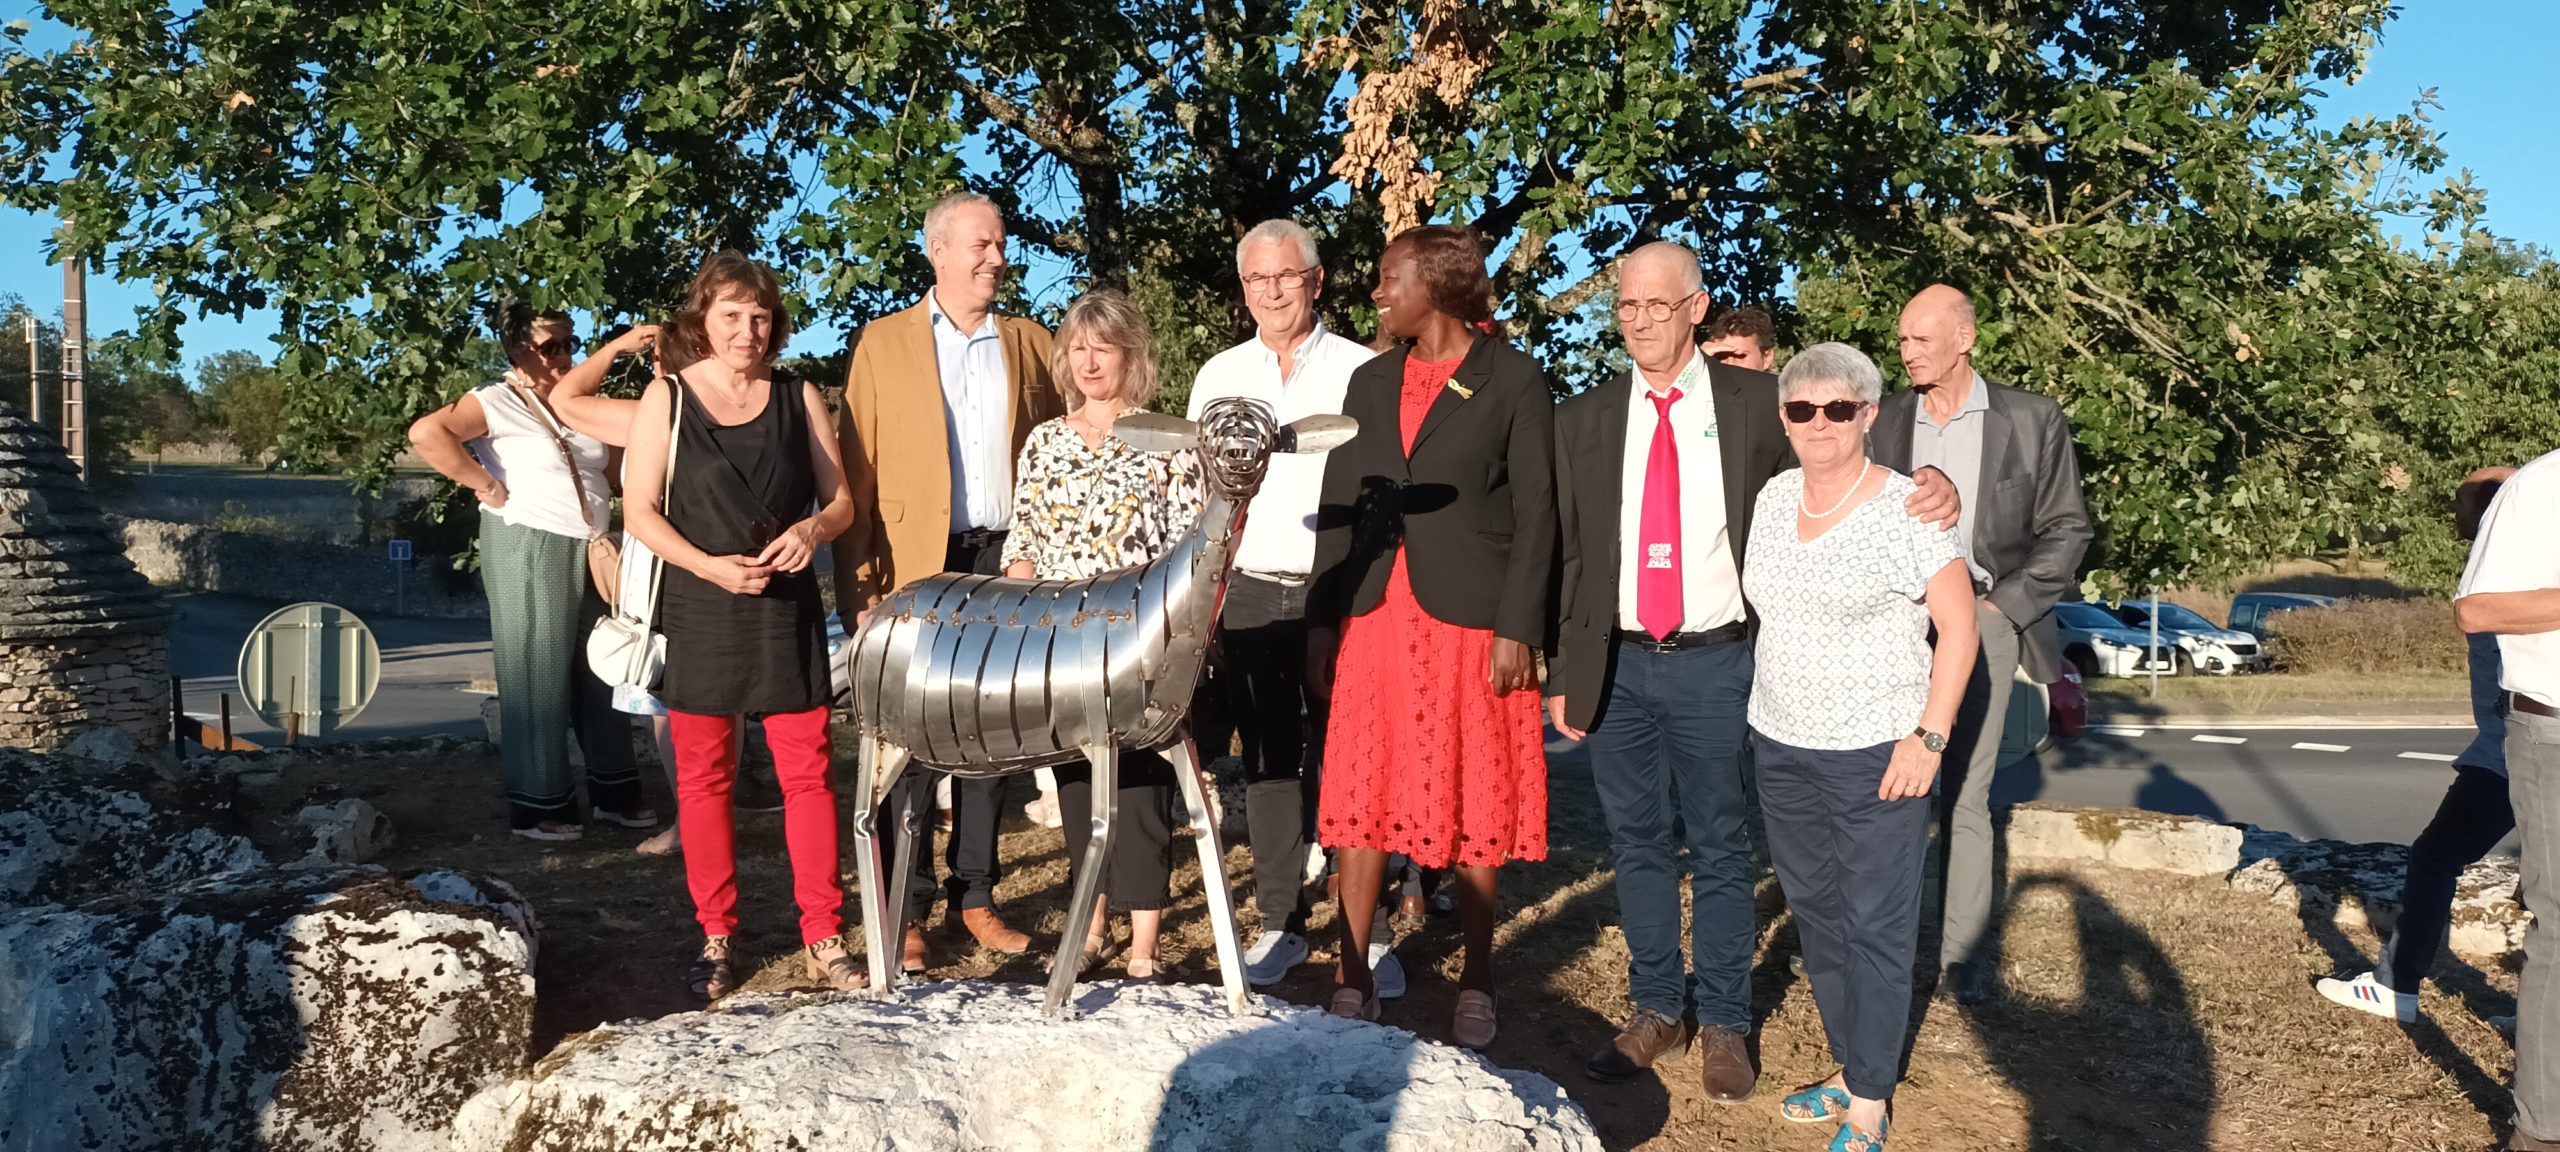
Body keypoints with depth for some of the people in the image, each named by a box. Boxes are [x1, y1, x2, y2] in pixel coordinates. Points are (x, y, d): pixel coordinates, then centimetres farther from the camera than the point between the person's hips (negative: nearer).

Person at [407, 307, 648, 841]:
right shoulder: (497, 402, -9)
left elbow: (617, 453, 27)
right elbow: (426, 432, -23)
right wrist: (486, 485, -20)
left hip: (590, 552, 7)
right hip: (529, 550, -7)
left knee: (601, 672, 12)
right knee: (537, 676, -2)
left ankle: (613, 792, 22)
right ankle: (536, 806, 8)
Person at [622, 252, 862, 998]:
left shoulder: (800, 399, 7)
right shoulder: (668, 399, 2)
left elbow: (840, 500, 10)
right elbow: (639, 509, -2)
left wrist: (812, 529, -13)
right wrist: (709, 565, -16)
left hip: (786, 609, 1)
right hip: (698, 612, -1)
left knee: (808, 772, -1)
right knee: (704, 776, 6)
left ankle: (823, 938, 7)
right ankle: (716, 938, 16)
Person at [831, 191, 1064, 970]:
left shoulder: (1030, 344, 11)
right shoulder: (883, 343, 4)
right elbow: (858, 472, 0)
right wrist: (859, 585, -8)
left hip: (1005, 563, 2)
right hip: (917, 566, -2)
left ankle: (976, 896, 18)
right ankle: (907, 911, 8)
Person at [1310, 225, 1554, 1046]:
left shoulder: (1512, 379, -2)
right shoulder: (1370, 382, 13)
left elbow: (1535, 509, -6)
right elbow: (1340, 506, 12)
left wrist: (1516, 628, -12)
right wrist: (1324, 618, 6)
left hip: (1471, 622, -4)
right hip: (1377, 617, 4)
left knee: (1474, 807, 4)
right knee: (1362, 800, 4)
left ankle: (1475, 986, 18)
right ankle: (1354, 981, 13)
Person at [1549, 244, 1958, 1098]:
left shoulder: (1755, 404, 0)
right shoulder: (1583, 421, 5)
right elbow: (1563, 557, 8)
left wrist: (1929, 483, -17)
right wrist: (1562, 674, 5)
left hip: (1713, 667, -2)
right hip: (1616, 668, 2)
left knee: (1721, 849, 5)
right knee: (1638, 845, 11)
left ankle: (1724, 1024, 19)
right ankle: (1658, 1010, 26)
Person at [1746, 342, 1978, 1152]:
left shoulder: (1906, 508, -12)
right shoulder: (1774, 498, 5)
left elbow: (1958, 627, -11)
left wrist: (1930, 739, -15)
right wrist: (1764, 709, 11)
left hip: (1877, 755, -6)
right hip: (1781, 748, 6)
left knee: (1875, 925, 3)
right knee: (1815, 914, 14)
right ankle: (1850, 1066, 29)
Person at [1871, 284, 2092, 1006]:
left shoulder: (2032, 420, 2)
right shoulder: (1883, 420, 7)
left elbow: (2065, 529, 4)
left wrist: (2007, 605, -4)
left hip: (1983, 618, -1)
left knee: (1966, 796, 1)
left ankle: (1961, 954, 9)